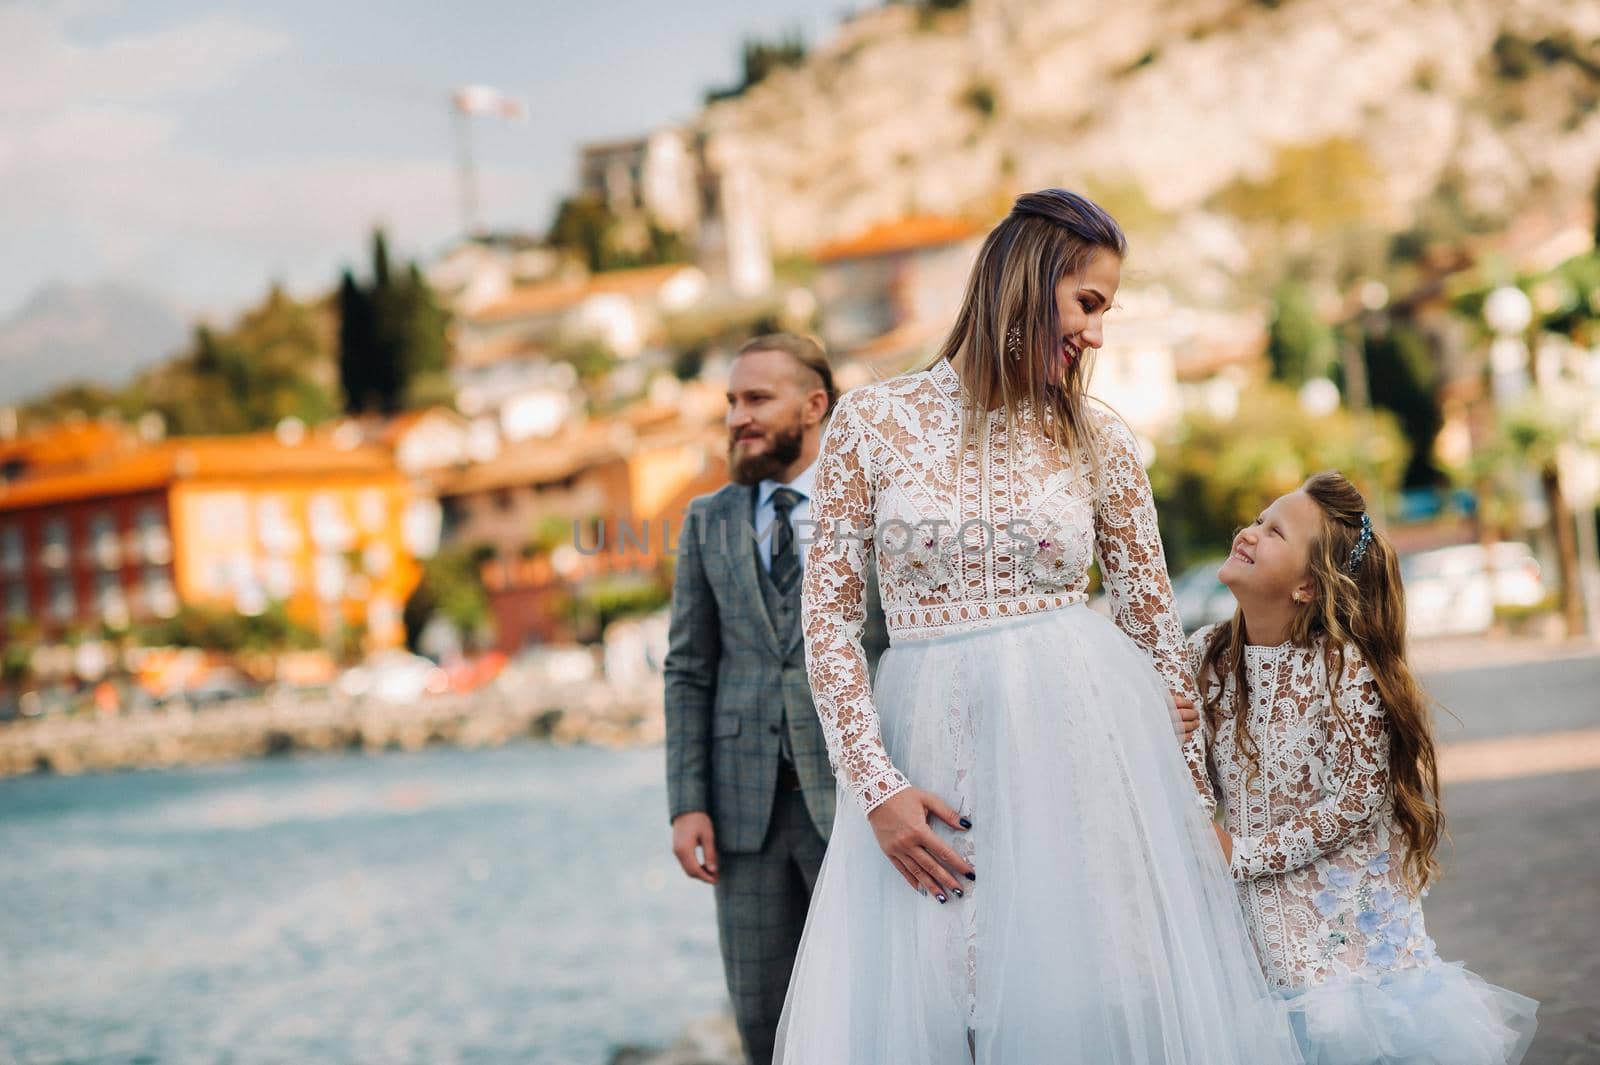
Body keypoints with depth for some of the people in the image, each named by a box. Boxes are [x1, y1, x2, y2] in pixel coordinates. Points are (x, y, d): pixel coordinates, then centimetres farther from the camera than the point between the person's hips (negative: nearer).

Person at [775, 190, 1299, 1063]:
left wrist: (1194, 793, 10)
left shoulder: (1098, 444, 6)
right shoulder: (872, 422, 0)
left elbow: (1155, 630, 11)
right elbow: (828, 615, 0)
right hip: (929, 753, -1)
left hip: (1080, 744, 1)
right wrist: (875, 785, -8)